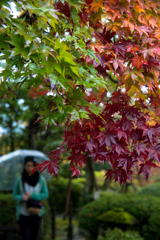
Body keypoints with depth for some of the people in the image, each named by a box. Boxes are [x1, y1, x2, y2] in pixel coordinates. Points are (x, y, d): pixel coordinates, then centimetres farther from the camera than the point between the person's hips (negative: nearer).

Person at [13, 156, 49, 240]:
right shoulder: (19, 180, -6)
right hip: (23, 213, -2)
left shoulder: (41, 179, -3)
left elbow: (45, 195, -3)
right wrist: (21, 197, -21)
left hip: (36, 213, 2)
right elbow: (15, 195, 1)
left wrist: (32, 195, -16)